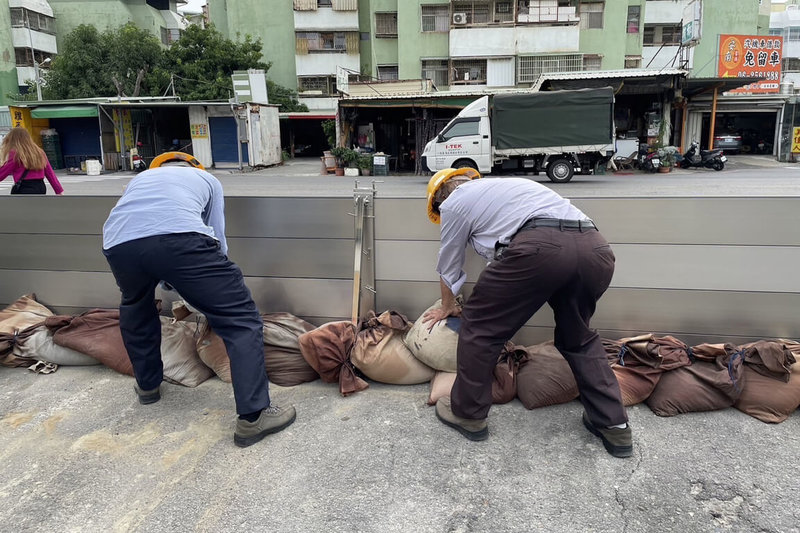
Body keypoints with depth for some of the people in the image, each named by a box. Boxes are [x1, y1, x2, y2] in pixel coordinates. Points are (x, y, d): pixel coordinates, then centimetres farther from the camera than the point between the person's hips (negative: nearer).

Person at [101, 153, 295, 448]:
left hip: (118, 242, 4)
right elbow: (216, 240, 30)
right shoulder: (206, 178, 36)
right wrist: (211, 287, 47)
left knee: (135, 307, 36)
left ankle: (147, 385, 49)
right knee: (241, 318, 7)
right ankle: (253, 416, 3)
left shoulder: (141, 177, 44)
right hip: (178, 236, -4)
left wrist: (167, 281, 60)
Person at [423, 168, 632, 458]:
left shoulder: (454, 202, 20)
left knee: (479, 326, 13)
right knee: (578, 337, 29)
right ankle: (613, 425, 30)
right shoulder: (503, 186, 41)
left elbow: (448, 270, 30)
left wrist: (447, 308, 49)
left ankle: (468, 414, 26)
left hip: (540, 248, -8)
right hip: (596, 248, 8)